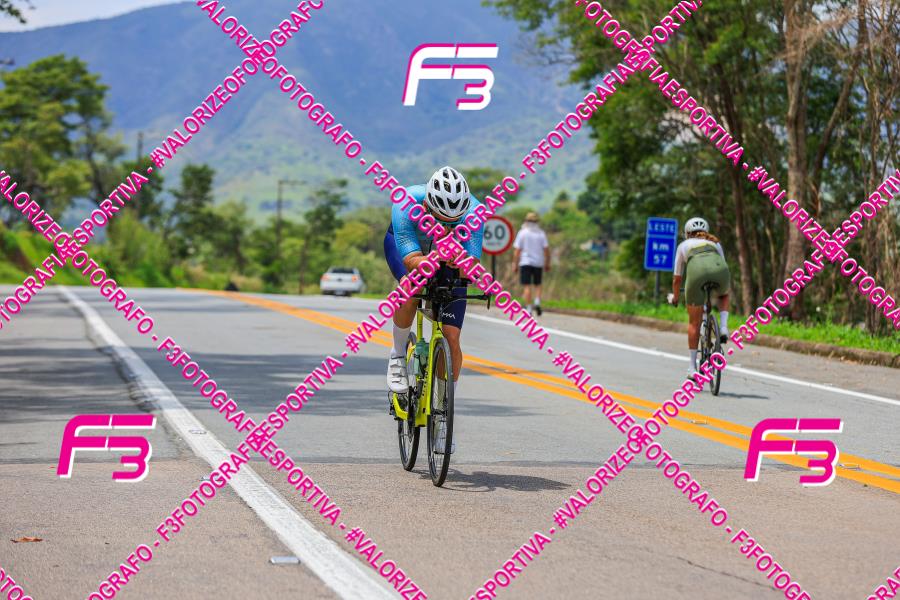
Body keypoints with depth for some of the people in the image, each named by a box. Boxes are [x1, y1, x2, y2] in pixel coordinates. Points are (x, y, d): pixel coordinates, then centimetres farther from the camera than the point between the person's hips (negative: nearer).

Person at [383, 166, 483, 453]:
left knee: (451, 339, -10)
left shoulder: (473, 209, -34)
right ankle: (398, 354, -9)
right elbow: (412, 260, -43)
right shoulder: (405, 205, -38)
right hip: (405, 245, -1)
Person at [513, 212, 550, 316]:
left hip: (525, 263, -2)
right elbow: (546, 250, -1)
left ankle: (529, 308, -6)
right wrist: (547, 264, 7)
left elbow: (517, 251, -5)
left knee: (527, 286, -1)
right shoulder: (541, 233, 2)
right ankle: (537, 303, -5)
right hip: (538, 263, 2)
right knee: (537, 285, 16)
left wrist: (515, 264, 1)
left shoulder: (522, 233, -3)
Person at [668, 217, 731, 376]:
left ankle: (693, 367, 12)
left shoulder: (684, 245, 32)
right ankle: (723, 327, 14)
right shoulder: (715, 243, 37)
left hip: (697, 273, -2)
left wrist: (675, 297, 53)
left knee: (694, 324, 11)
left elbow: (677, 278, 36)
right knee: (724, 296, 38)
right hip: (719, 270, 2)